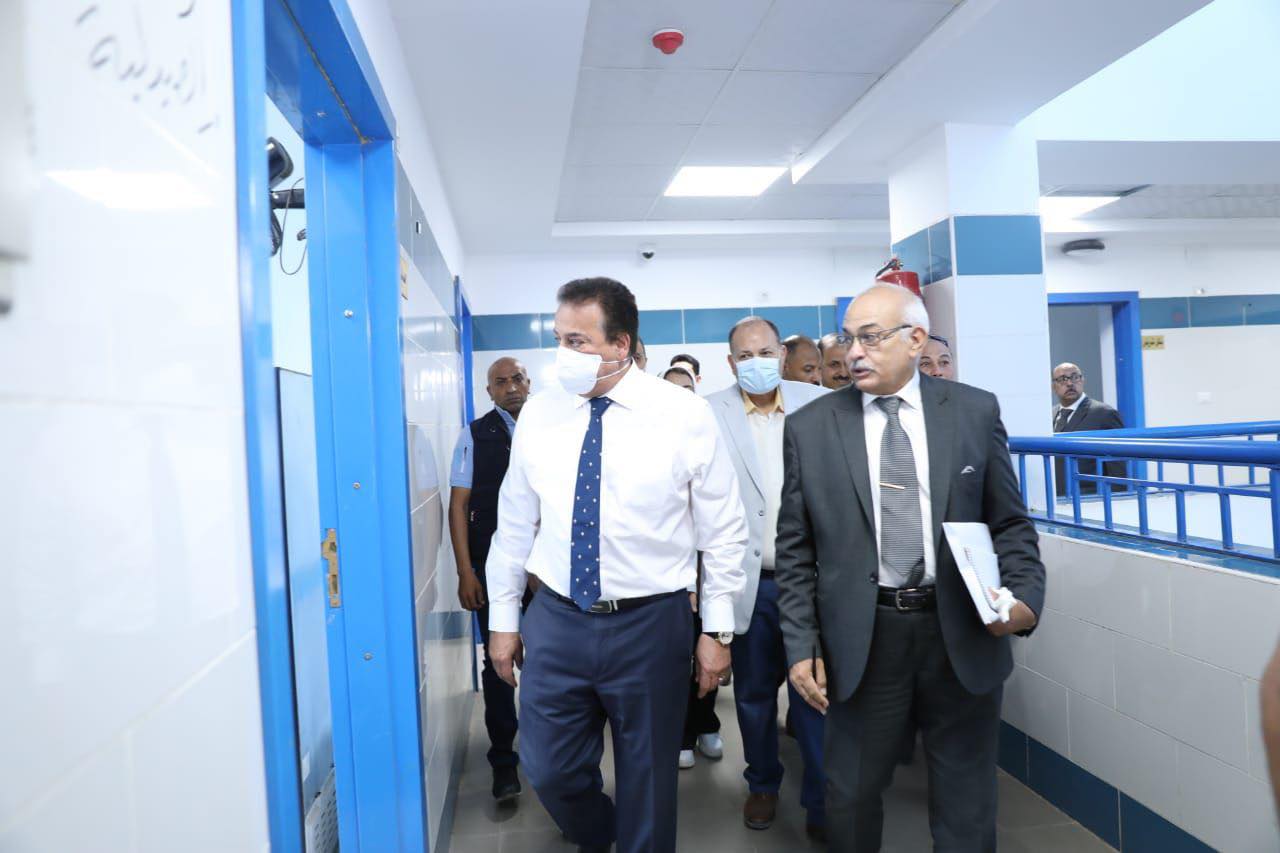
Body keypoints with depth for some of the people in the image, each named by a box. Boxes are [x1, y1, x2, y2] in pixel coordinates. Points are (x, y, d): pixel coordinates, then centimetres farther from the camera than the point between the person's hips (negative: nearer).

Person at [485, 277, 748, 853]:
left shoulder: (685, 415, -9)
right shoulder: (539, 414, 0)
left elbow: (723, 530, -4)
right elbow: (515, 524, 7)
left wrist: (718, 630, -3)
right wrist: (503, 617, 9)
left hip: (651, 625, -2)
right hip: (555, 620, 3)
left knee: (648, 781, 14)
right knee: (549, 770, 14)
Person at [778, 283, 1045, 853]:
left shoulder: (975, 411, 0)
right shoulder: (809, 427, -2)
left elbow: (1009, 522, 6)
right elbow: (795, 550, 1)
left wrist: (1025, 595, -11)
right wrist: (801, 647, -3)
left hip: (962, 633, 1)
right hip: (861, 638, 0)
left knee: (967, 807, 16)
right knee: (850, 796, 15)